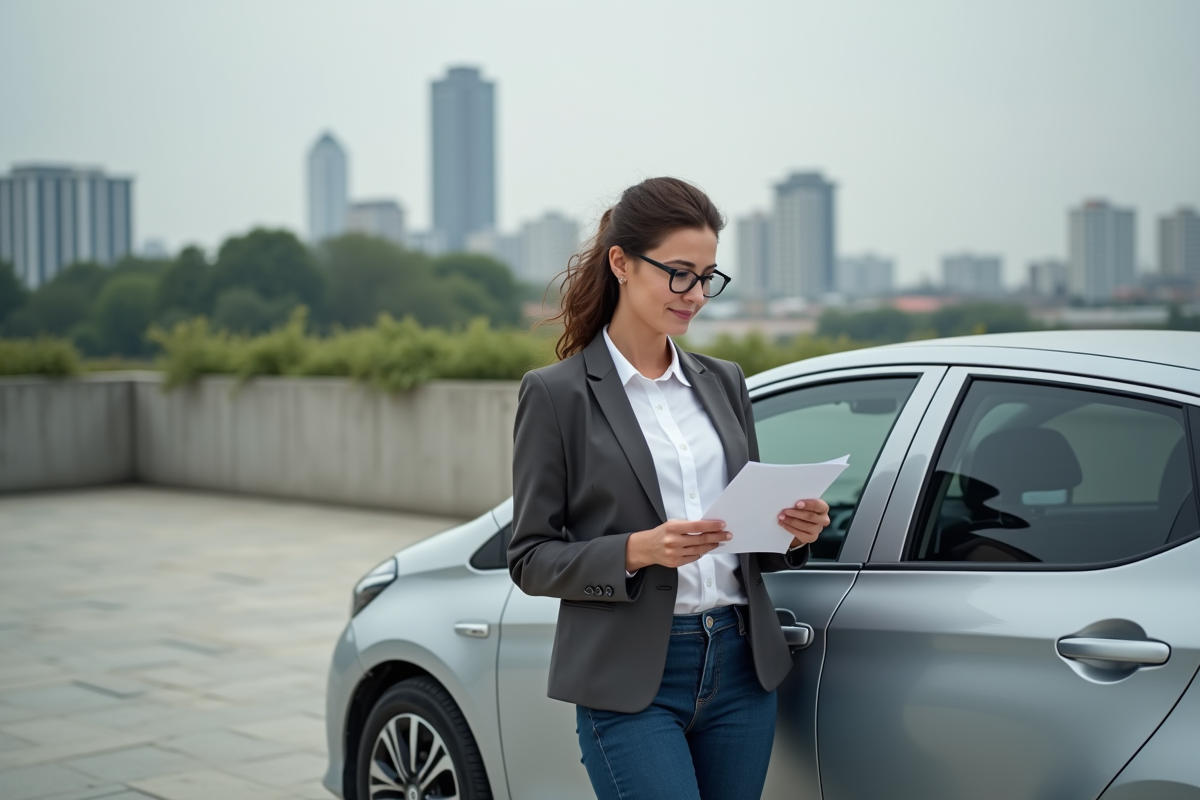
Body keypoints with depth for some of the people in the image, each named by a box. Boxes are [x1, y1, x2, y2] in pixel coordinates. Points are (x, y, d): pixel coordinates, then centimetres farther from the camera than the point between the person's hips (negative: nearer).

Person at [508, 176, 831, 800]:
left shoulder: (723, 382, 13)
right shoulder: (557, 394, -3)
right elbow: (530, 559, -4)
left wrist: (791, 533, -3)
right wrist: (638, 551, -19)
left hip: (740, 668, 5)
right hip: (631, 679, -5)